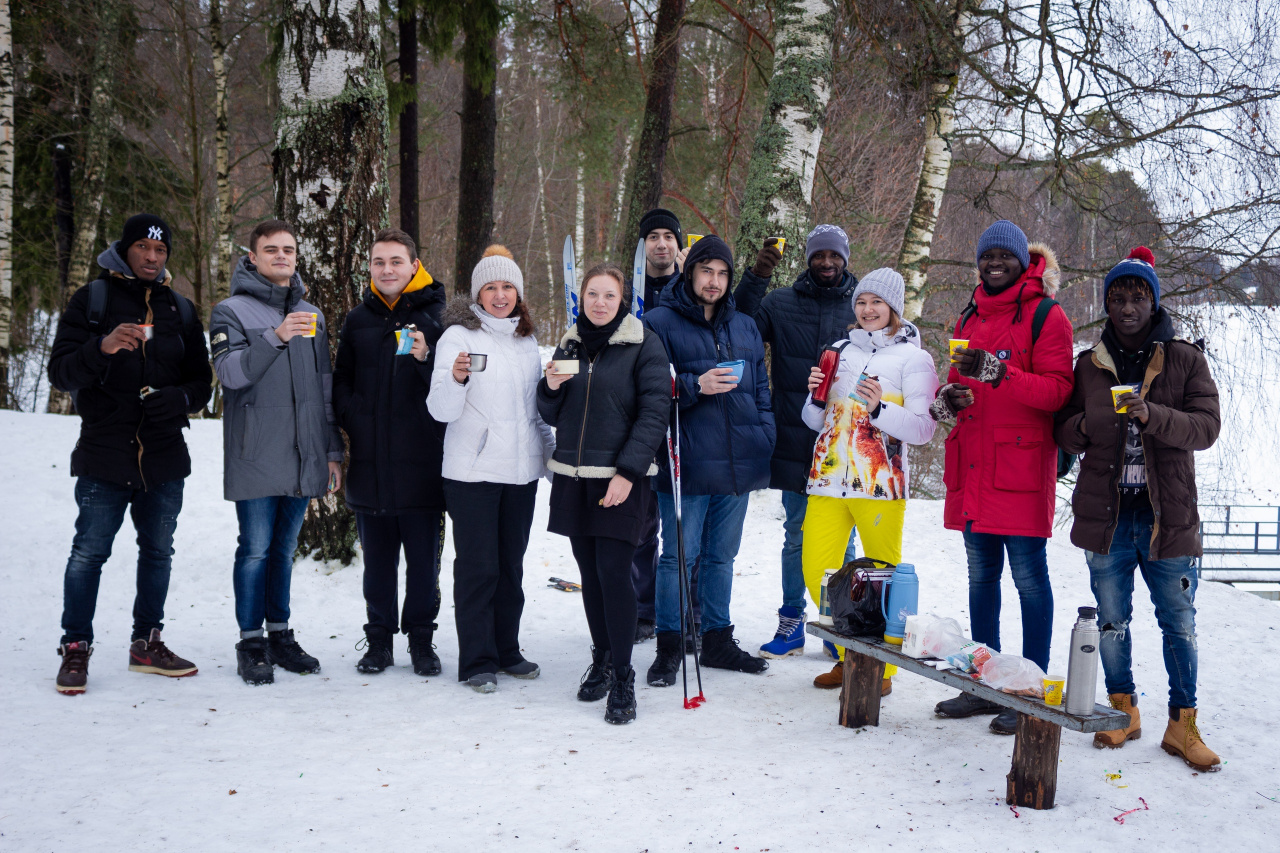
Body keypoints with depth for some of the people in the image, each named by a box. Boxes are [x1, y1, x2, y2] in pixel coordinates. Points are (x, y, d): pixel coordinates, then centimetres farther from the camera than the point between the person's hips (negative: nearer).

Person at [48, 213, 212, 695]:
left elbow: (202, 382, 14)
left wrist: (180, 398, -10)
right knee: (89, 552, -4)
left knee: (158, 551, 11)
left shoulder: (181, 310, 13)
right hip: (104, 455, -4)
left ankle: (147, 643, 23)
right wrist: (102, 348, -26)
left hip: (165, 457, 4)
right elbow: (61, 371, -6)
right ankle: (75, 648, 8)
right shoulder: (92, 299, 2)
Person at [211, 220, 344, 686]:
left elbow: (326, 389, 18)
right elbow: (231, 373, -14)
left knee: (284, 549, 11)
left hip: (304, 457, 5)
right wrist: (276, 337, -26)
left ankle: (280, 635, 19)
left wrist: (332, 450, 14)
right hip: (256, 457, -4)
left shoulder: (312, 316, 16)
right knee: (256, 550, -3)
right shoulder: (232, 311, 1)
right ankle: (251, 643, 6)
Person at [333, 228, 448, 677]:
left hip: (422, 461, -3)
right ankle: (379, 638, 20)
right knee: (378, 559, 10)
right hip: (370, 462, 3)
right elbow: (341, 383, 18)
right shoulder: (357, 320, 12)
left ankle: (421, 637, 16)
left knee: (424, 558, 4)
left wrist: (427, 359, -22)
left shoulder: (435, 316, 1)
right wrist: (355, 419, 2)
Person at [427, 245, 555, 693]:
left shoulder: (526, 340, 12)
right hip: (473, 471, -5)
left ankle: (506, 651, 21)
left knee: (511, 565, 11)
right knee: (477, 567, -1)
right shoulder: (459, 336, -6)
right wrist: (455, 378, -32)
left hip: (521, 470, 5)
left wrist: (551, 450, 19)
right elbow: (441, 409, -14)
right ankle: (477, 661, 6)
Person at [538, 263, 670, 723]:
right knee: (589, 571, 9)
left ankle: (622, 677, -4)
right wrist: (551, 387, -6)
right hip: (573, 476, 5)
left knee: (614, 571, -11)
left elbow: (654, 412, -8)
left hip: (621, 478, -5)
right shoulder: (569, 344, 13)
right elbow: (551, 415, 17)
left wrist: (627, 472, -16)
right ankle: (601, 661, 23)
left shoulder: (644, 344, -3)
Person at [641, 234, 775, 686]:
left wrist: (764, 439, 8)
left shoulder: (745, 328, 15)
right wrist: (696, 386, -20)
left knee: (721, 556, 15)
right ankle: (669, 645, 10)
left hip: (738, 464, 5)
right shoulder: (660, 323, -3)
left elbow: (761, 391, 19)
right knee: (679, 556, -1)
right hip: (686, 464, -5)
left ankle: (718, 639, 25)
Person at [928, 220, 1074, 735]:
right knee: (980, 575, 11)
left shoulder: (1045, 315, -3)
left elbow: (1057, 389, -12)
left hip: (1021, 466, -7)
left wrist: (997, 371, -24)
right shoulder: (971, 316, 18)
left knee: (1028, 577, -4)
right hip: (972, 467, 7)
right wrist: (946, 398, -1)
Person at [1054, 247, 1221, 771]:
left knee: (1179, 623, 2)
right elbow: (1063, 433, 10)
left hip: (1168, 515, -2)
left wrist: (1152, 415, -26)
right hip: (1106, 513, 2)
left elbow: (1206, 426, -8)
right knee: (1112, 620, 10)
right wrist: (1085, 426, -14)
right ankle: (1122, 709, 26)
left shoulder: (1185, 360, 2)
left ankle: (1182, 724, 12)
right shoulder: (1089, 365, 9)